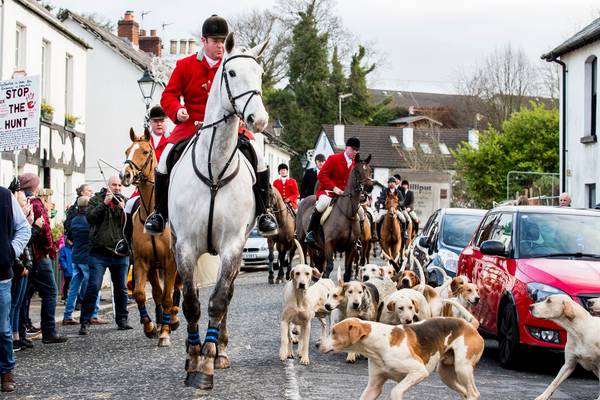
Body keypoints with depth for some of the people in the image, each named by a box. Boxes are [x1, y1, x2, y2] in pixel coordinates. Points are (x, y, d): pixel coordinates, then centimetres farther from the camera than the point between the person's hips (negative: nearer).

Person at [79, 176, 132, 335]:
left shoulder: (125, 202, 10)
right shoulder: (96, 200, 5)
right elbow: (90, 217, -11)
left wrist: (123, 209, -15)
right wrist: (104, 204, -16)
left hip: (120, 252, 3)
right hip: (99, 252, -3)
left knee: (121, 288, 11)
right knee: (93, 287, -7)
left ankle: (122, 320, 23)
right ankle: (85, 322, -3)